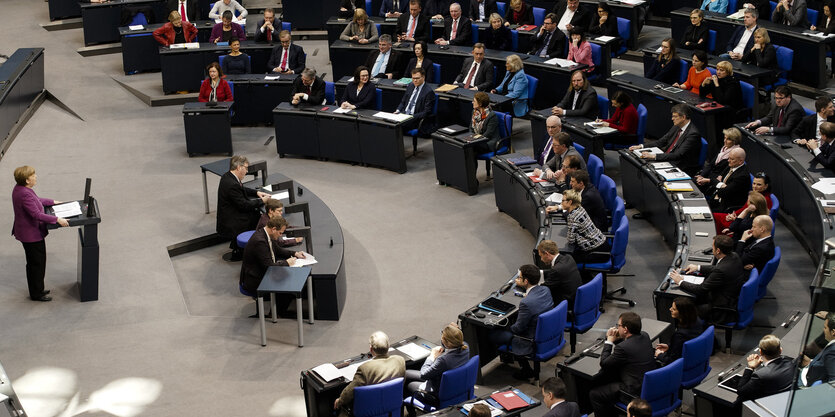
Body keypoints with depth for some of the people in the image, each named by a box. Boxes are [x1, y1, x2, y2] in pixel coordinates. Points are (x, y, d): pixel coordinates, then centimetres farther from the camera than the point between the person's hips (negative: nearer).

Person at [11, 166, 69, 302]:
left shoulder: (20, 188, 3)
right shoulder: (24, 194, -29)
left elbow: (36, 200, 21)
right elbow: (37, 214, -32)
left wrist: (53, 202, 23)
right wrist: (57, 219, -31)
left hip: (30, 232, 10)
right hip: (31, 234, -10)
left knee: (34, 263, 22)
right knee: (37, 263, 4)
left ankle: (37, 290, 35)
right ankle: (36, 294, 17)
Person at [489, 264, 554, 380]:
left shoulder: (526, 303, -32)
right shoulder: (545, 290, -8)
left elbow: (519, 328, -18)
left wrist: (508, 328, 2)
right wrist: (520, 286, 7)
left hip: (534, 343, -9)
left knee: (493, 334, 3)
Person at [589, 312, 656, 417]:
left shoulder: (623, 347, -26)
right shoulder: (645, 336, -1)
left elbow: (604, 364, -12)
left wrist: (609, 341, -4)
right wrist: (615, 339, 1)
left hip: (635, 392, -10)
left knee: (594, 394, 1)